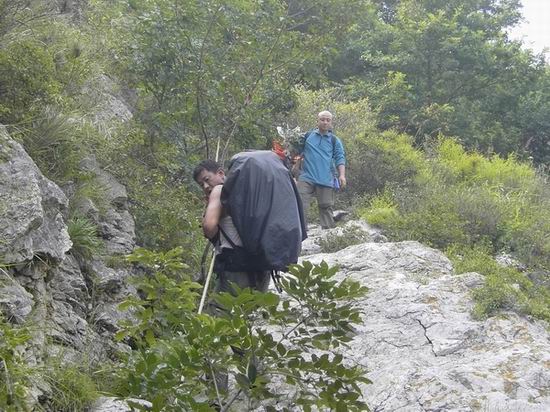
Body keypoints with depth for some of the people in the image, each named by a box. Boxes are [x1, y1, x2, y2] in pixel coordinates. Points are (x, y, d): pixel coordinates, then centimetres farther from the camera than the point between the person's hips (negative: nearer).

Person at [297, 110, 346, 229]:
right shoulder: (307, 136, 10)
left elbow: (340, 158, 4)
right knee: (300, 206, -9)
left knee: (326, 207, 5)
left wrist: (342, 175, -11)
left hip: (326, 179, 1)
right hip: (306, 177, 0)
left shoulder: (334, 140, 10)